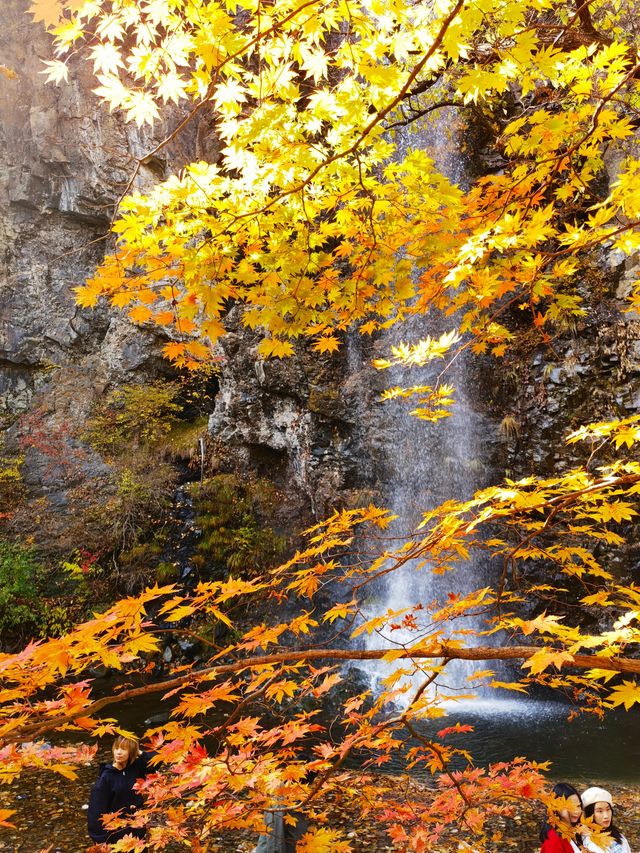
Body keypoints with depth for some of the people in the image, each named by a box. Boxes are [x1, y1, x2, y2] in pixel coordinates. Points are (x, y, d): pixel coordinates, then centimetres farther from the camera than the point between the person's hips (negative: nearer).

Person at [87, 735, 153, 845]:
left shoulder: (136, 768, -5)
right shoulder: (106, 776, -16)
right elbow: (97, 809, -14)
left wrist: (139, 753, -13)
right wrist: (100, 838, -15)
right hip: (115, 832, -4)